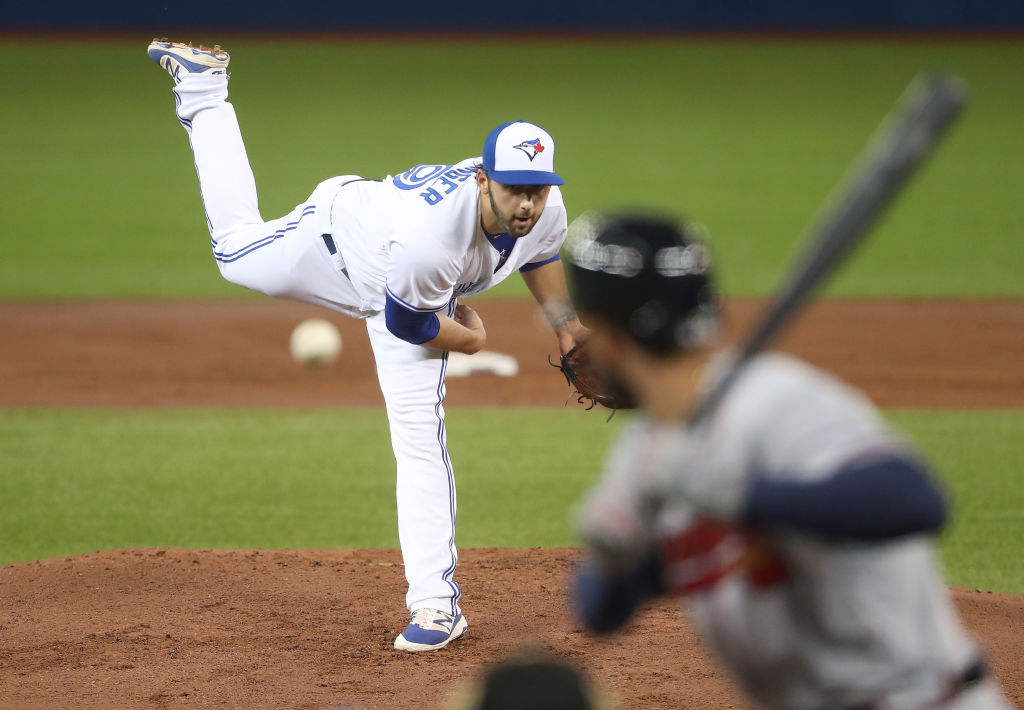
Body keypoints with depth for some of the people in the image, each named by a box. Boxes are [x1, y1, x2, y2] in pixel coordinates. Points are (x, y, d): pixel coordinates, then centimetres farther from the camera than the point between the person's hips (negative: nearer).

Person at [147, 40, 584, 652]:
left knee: (420, 439, -6)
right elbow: (406, 321, -28)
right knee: (236, 250, 24)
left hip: (419, 288, 4)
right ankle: (203, 89, 41)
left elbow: (541, 257, -3)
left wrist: (569, 329, -2)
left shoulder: (546, 208, -31)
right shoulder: (432, 234, -48)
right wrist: (468, 338, -12)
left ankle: (435, 601, -2)